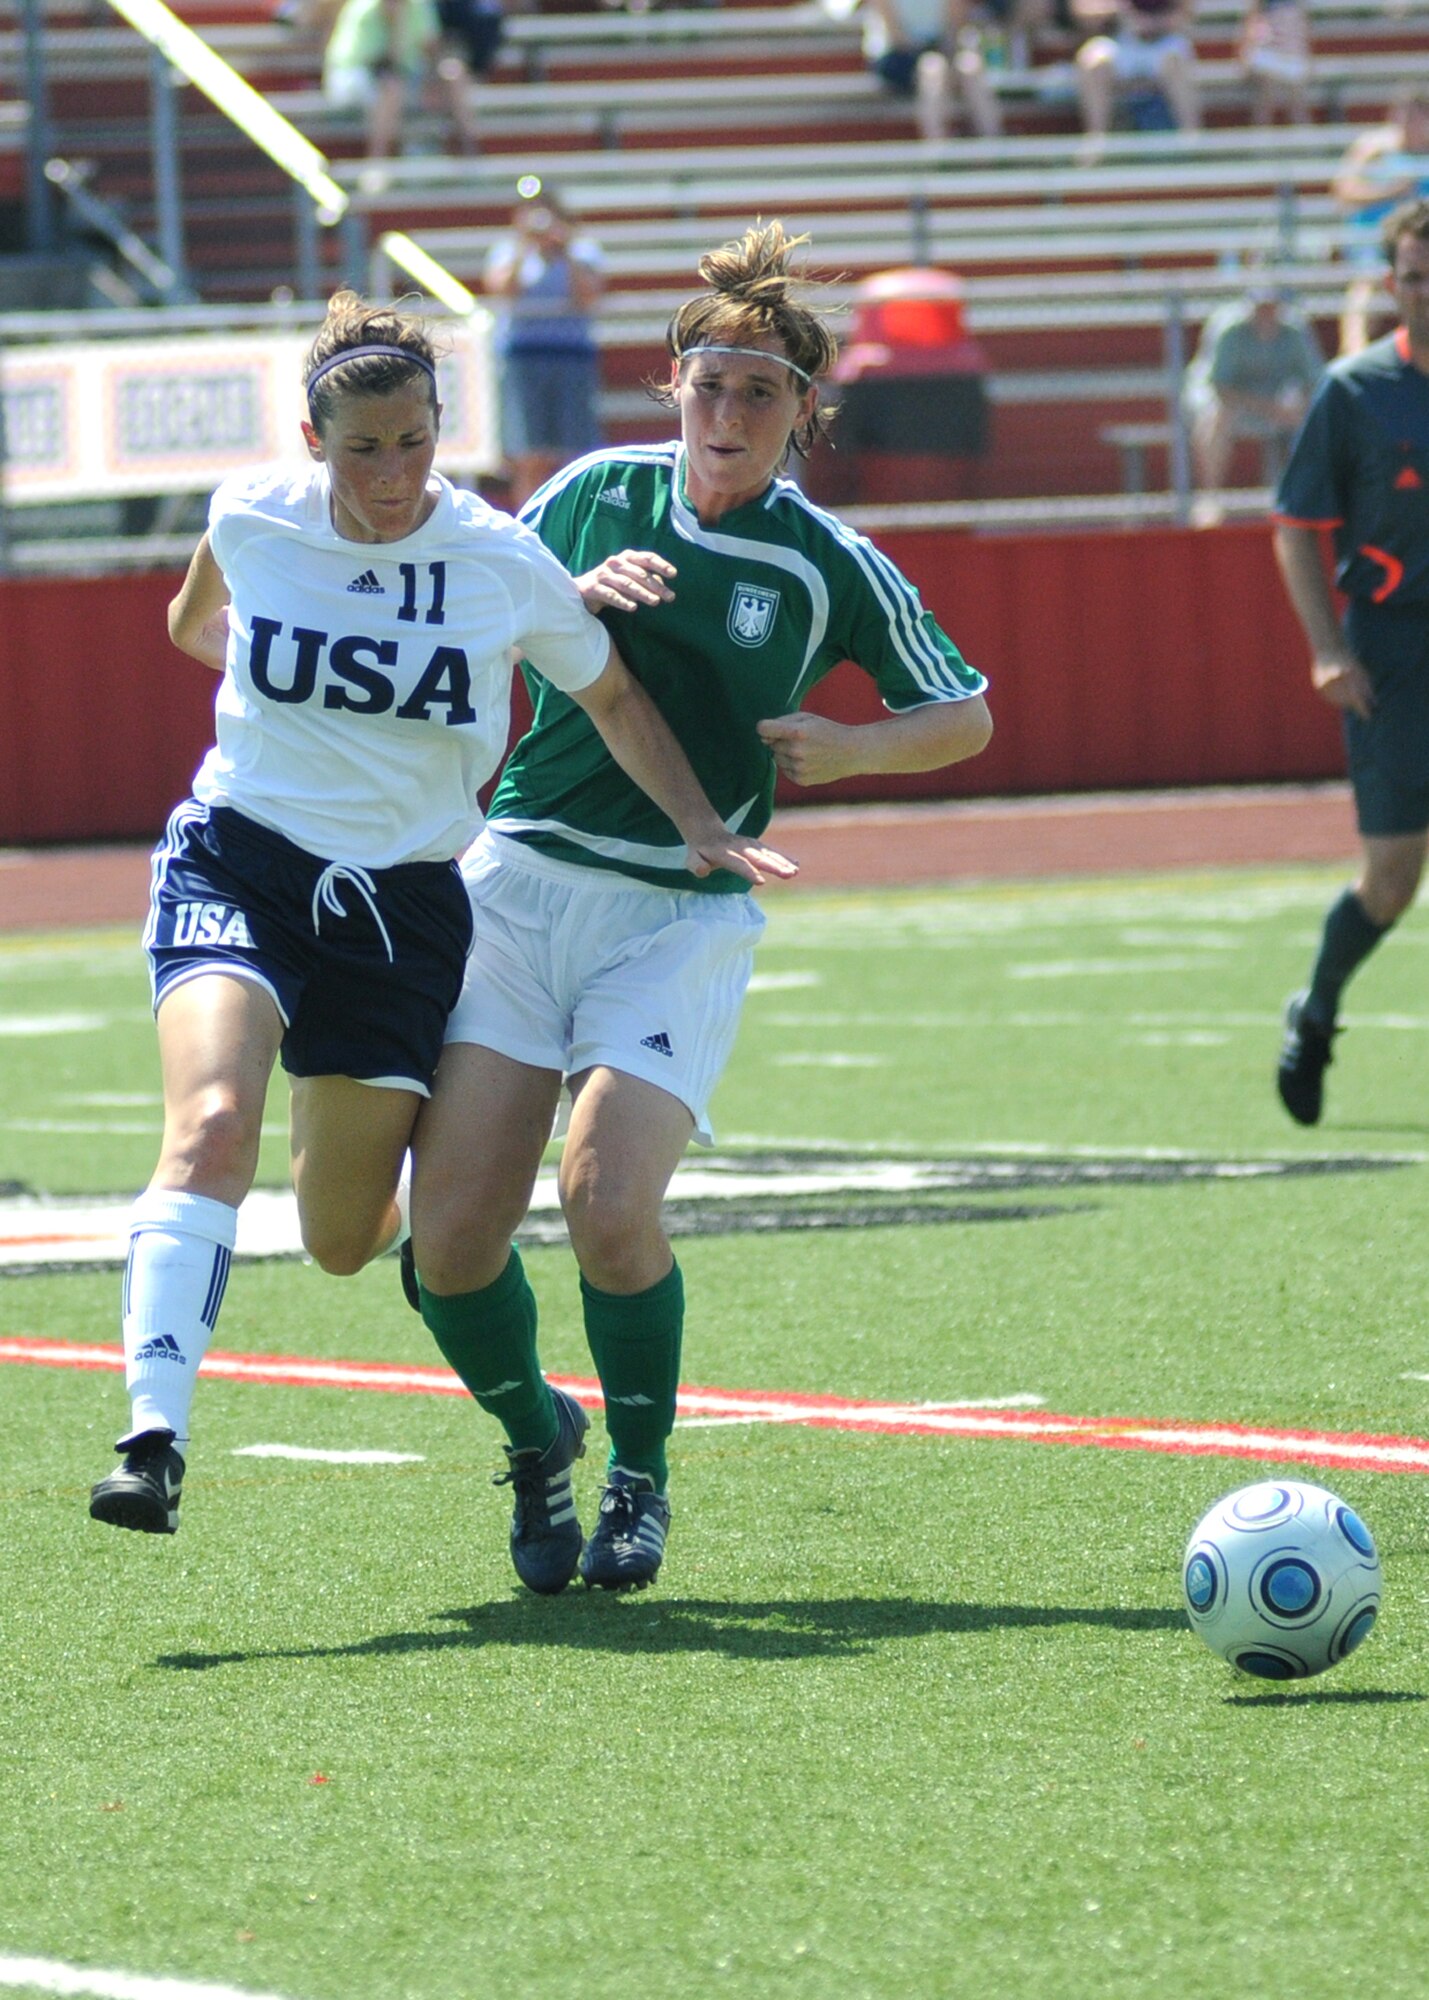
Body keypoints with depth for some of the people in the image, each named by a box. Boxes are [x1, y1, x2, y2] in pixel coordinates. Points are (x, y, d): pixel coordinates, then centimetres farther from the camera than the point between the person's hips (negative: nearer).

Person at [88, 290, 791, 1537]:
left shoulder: (503, 562, -7)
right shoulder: (250, 519, -5)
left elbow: (614, 699, 8)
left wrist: (701, 825, -1)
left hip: (401, 904, 1)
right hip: (236, 864, 0)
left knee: (342, 1239, 5)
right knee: (211, 1127, -28)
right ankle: (155, 1442, -33)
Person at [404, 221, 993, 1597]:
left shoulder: (827, 565, 0)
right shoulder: (593, 495, 5)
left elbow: (966, 716, 10)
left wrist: (847, 747, -9)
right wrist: (576, 599, -3)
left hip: (680, 916, -2)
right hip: (518, 879, 2)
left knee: (608, 1201, -21)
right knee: (451, 1235, -8)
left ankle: (641, 1478, 5)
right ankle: (535, 1441, 22)